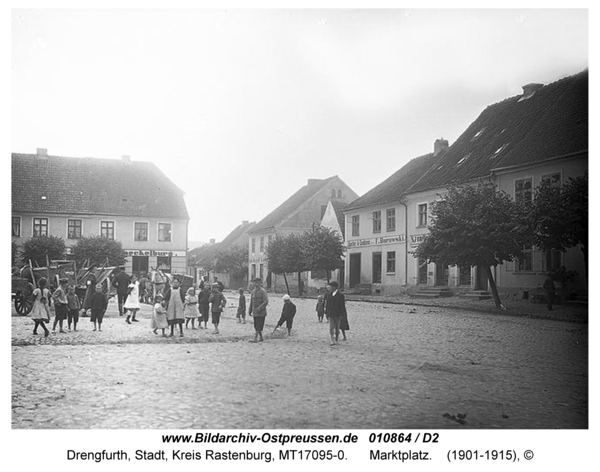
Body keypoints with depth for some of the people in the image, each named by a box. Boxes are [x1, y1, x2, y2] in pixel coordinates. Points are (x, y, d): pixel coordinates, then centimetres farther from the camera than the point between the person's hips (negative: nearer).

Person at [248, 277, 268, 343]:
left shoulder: (263, 291, -8)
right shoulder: (253, 291, 12)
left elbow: (266, 302, -15)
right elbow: (251, 302, 18)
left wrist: (260, 308, -23)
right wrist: (250, 310, 14)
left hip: (261, 312, -7)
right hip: (255, 312, 7)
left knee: (258, 326, -9)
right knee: (256, 326, 10)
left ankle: (255, 338, -11)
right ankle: (260, 337, 21)